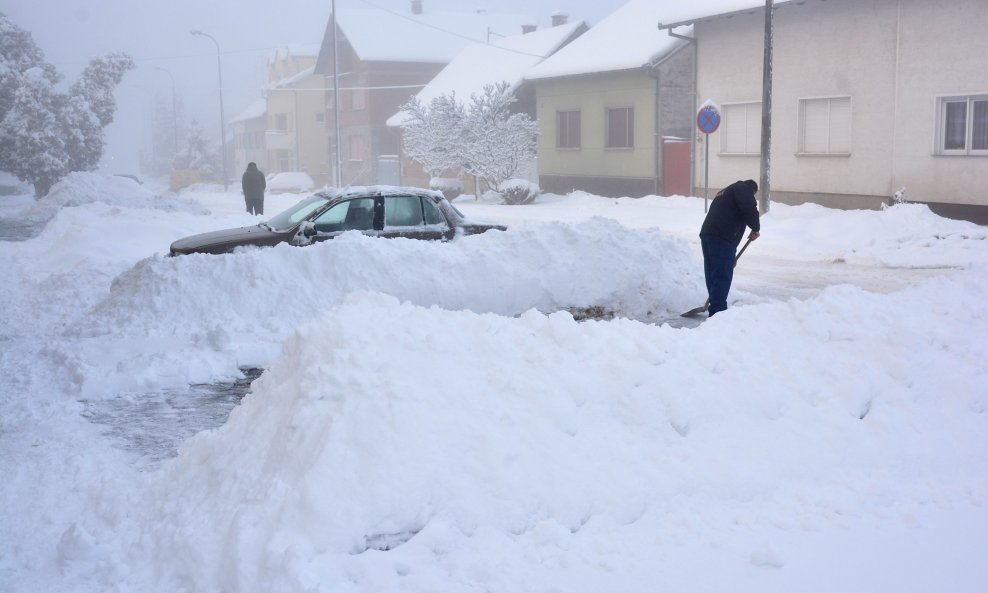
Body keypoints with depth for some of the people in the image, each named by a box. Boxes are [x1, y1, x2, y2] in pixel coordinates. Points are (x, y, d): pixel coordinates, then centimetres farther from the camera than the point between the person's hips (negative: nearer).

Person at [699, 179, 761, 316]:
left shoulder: (725, 192, 35)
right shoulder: (743, 188, 8)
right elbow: (749, 208, -13)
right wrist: (755, 228, 4)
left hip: (706, 234, 9)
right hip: (722, 238, -9)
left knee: (713, 275, 13)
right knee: (722, 276, -9)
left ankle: (715, 310, 20)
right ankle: (717, 311, -13)